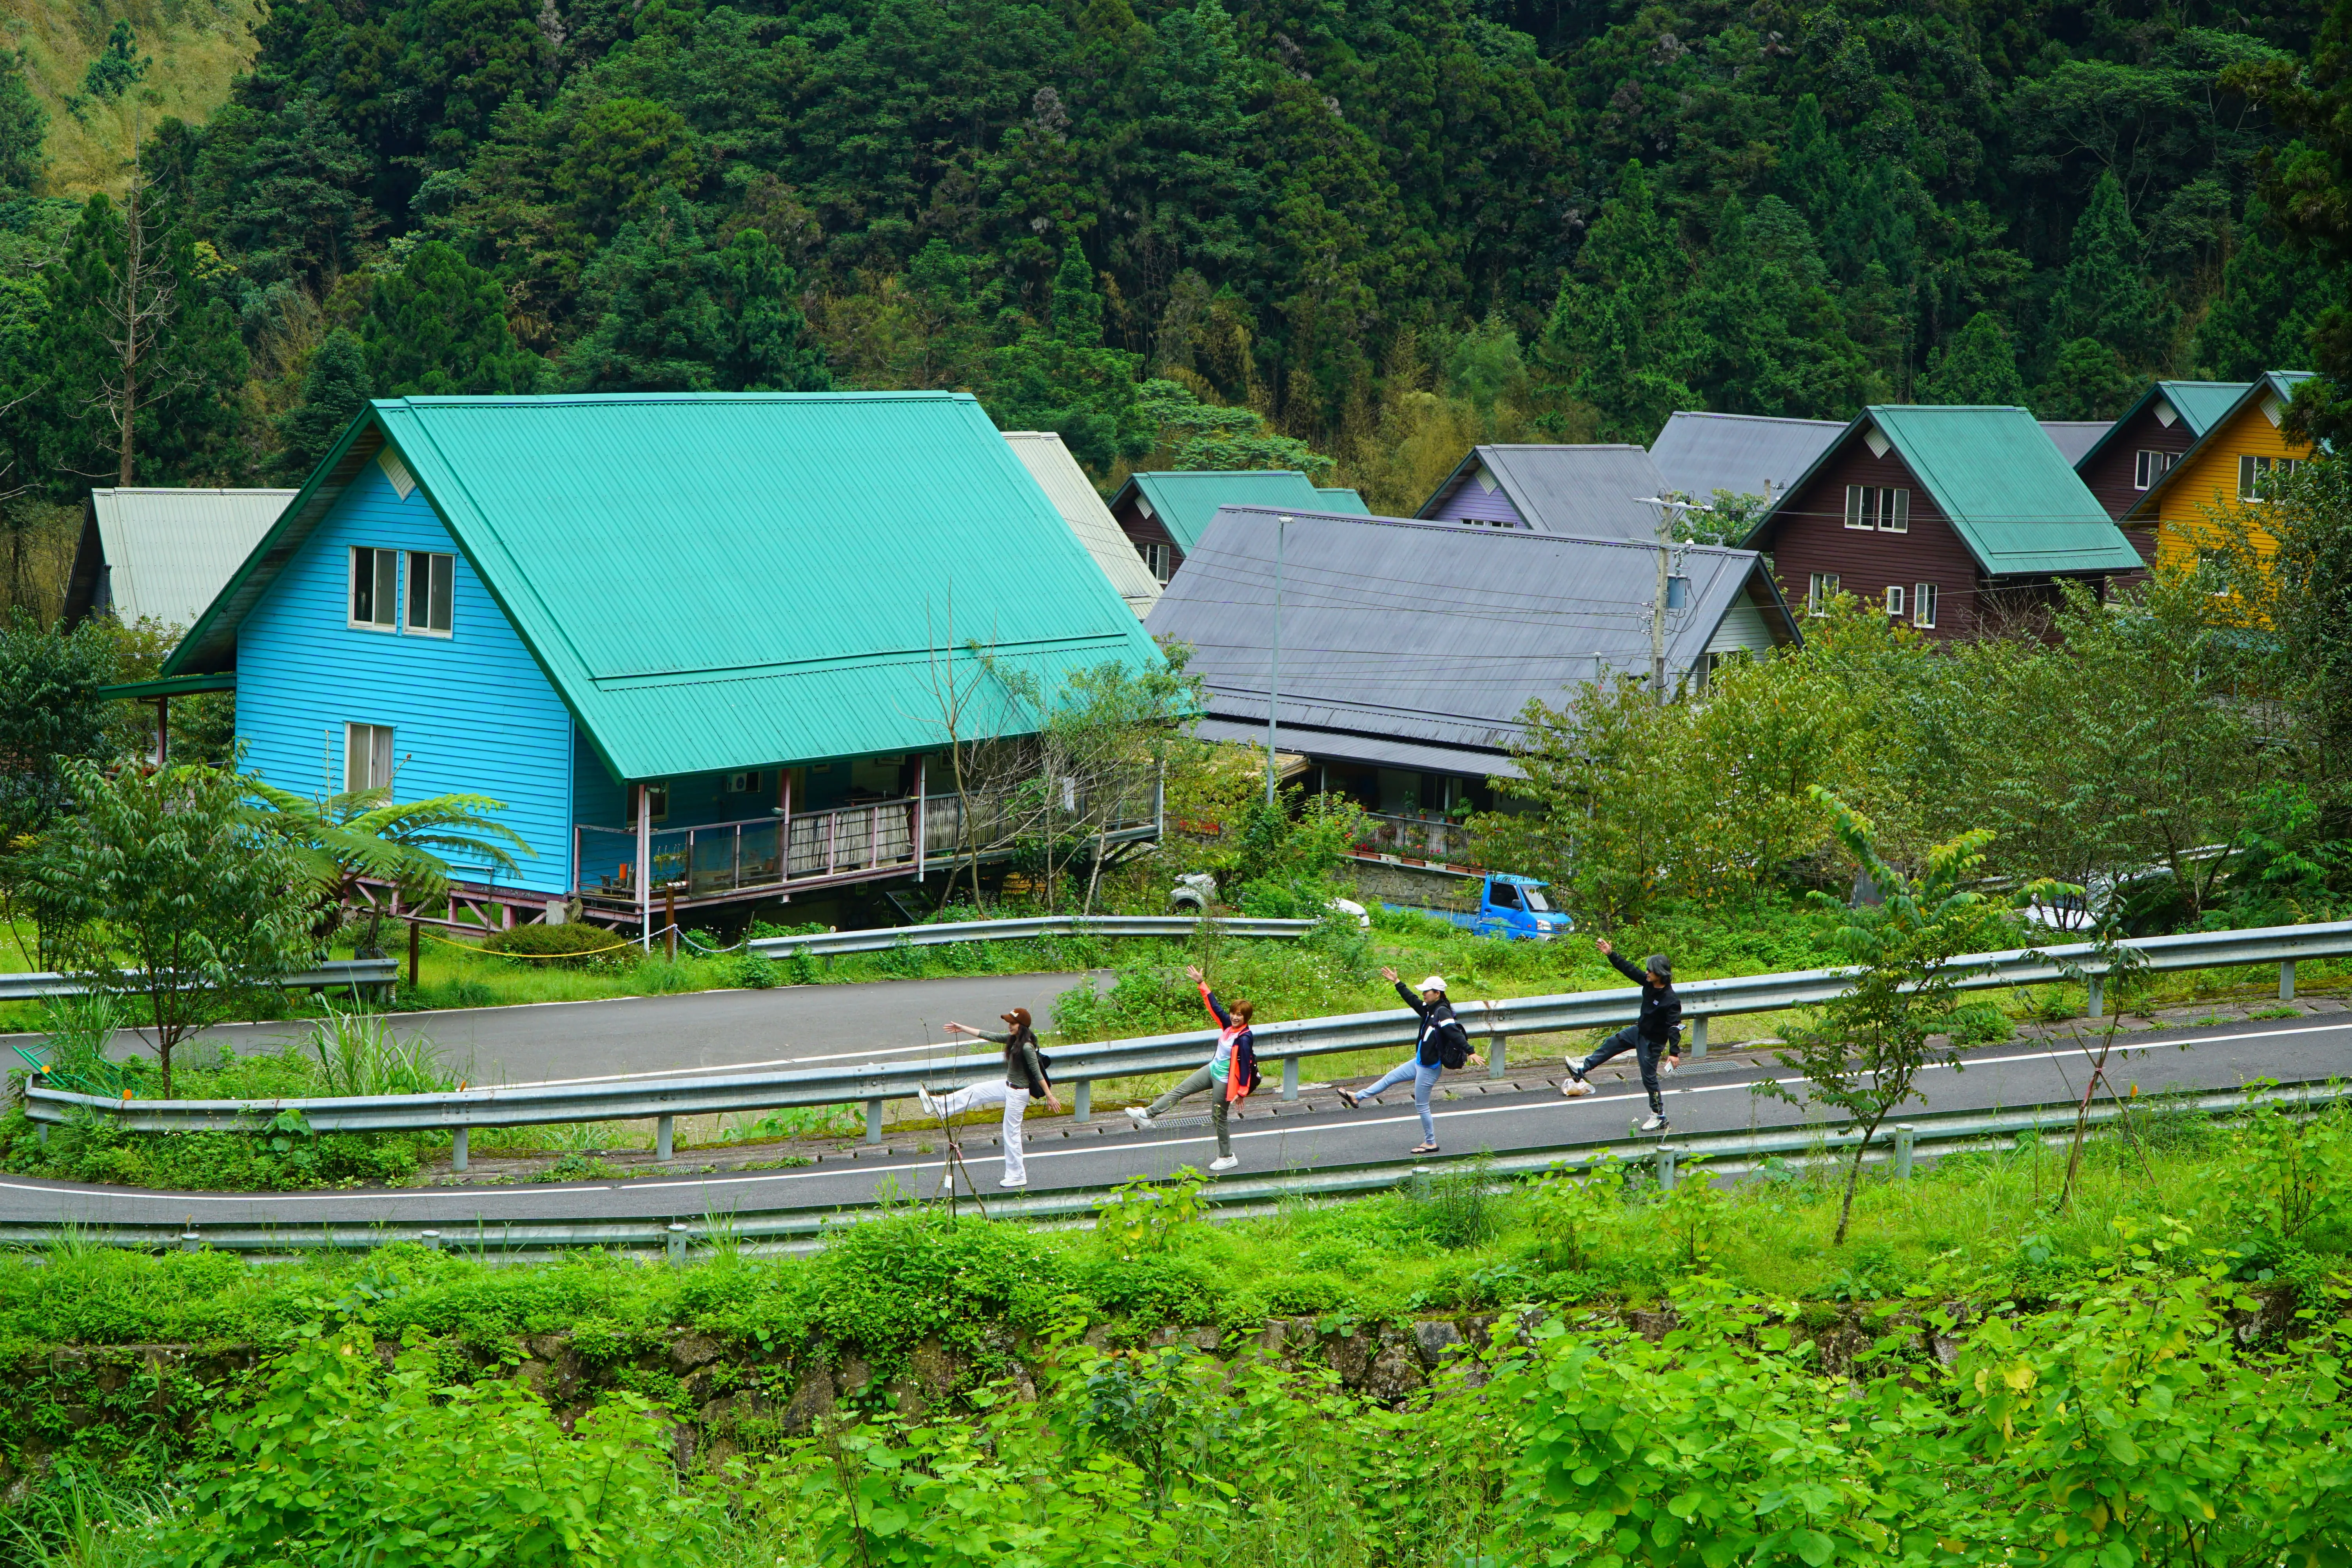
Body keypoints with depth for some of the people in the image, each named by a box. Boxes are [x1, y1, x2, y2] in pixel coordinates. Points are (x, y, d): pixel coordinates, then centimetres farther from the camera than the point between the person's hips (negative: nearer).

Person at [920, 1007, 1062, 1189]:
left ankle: (1017, 1176, 13)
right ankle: (938, 1105, 24)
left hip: (1018, 1093, -9)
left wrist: (1049, 1096, -20)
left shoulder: (1027, 1047, -26)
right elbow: (990, 1036, 8)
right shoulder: (1012, 1040, 1)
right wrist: (963, 1029, 12)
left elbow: (1038, 1073, -24)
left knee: (1011, 1133, 2)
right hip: (1009, 1086, 9)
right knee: (975, 1092, 13)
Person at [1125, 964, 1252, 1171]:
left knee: (1219, 1118, 3)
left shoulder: (1244, 1038, -26)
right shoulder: (1228, 1025, -3)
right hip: (1212, 1070, 9)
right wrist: (1201, 983, 6)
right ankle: (1148, 1115, 16)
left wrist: (1243, 1090, -22)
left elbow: (1246, 1064, -24)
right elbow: (1214, 1005, 6)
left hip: (1225, 1080, -9)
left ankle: (1227, 1158, 17)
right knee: (1180, 1090, 10)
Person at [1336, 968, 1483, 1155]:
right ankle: (1357, 1099, 32)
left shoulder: (1442, 1012, -21)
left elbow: (1455, 1033, -31)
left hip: (1430, 1068, -10)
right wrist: (1397, 983, 27)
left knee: (1421, 1105, 1)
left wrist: (1470, 1052, -39)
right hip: (1420, 1063, 10)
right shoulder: (1430, 1009, 6)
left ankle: (1431, 1143, 14)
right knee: (1390, 1078, 19)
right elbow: (1412, 1000, 21)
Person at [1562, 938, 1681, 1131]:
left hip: (1652, 1041, -9)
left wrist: (1674, 1052, -35)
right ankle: (1581, 1070, 38)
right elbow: (1629, 970, -1)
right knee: (1611, 1044, 20)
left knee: (1649, 1078, 1)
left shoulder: (1671, 1001, -31)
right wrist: (1611, 954, -4)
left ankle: (1659, 1117, 14)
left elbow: (1674, 1028, -31)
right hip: (1639, 1030, 9)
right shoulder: (1648, 983, -10)